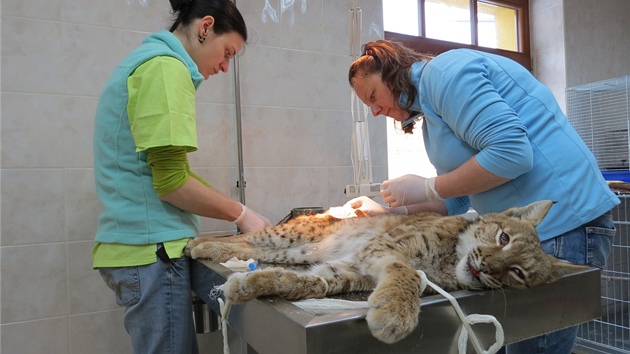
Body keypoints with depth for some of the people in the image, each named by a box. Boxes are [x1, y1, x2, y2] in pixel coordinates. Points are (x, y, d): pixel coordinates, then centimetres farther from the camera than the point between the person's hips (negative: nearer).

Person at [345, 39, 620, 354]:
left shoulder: (443, 71, -13)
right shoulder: (431, 110, 16)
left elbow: (511, 152, -25)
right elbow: (457, 201, 16)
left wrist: (425, 188, -14)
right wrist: (390, 212, 6)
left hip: (562, 223, -10)